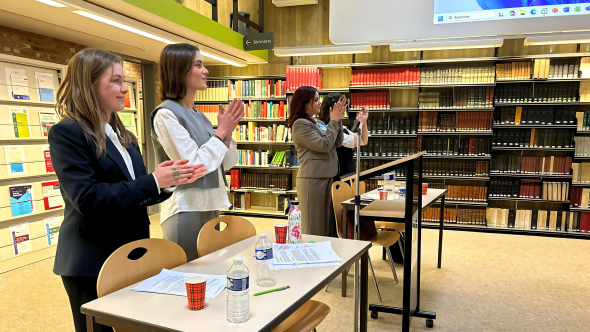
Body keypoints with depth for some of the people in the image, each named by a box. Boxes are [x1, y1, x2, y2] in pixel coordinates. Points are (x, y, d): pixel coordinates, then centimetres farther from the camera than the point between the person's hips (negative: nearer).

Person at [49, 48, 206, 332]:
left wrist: (170, 180, -6)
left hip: (132, 255, 7)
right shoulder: (67, 133, -13)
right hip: (92, 263, -7)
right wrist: (152, 181, -25)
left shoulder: (121, 134, 11)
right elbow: (87, 197, -23)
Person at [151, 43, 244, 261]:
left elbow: (224, 164, 12)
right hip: (186, 212, -8)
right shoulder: (166, 114, -12)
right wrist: (220, 133, -9)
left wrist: (228, 132, -3)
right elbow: (193, 165, -19)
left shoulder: (199, 115, 11)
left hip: (210, 207, 8)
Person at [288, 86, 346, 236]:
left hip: (324, 177, 9)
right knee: (313, 227, -2)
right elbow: (324, 145, -17)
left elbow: (337, 143, 13)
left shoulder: (313, 122, 16)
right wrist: (333, 121, -8)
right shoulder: (300, 124, -12)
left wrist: (338, 120, 1)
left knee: (324, 224, 16)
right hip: (312, 180, -9)